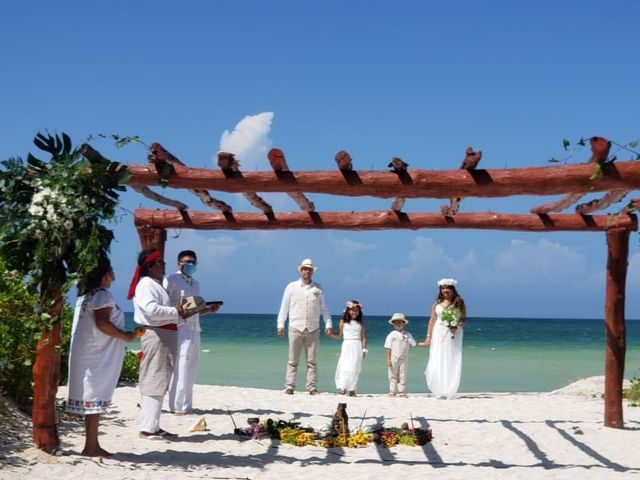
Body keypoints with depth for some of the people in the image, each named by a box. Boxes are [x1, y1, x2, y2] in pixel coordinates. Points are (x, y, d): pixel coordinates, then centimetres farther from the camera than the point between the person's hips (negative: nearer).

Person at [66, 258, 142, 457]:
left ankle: (92, 444, 16)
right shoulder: (103, 295, -13)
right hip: (98, 356, -9)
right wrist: (126, 336, -12)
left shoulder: (85, 295, 15)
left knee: (93, 400, 12)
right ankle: (91, 446, -2)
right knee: (96, 399, -5)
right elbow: (102, 323, -22)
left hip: (87, 353, 9)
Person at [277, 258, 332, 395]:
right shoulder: (291, 287, 7)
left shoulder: (318, 289, 10)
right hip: (296, 328, -1)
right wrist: (281, 324, 3)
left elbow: (324, 308, 13)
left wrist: (328, 324, 4)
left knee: (312, 361, 2)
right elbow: (284, 307, 8)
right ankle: (289, 387, 2)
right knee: (293, 360, 0)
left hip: (313, 330, 1)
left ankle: (312, 388, 4)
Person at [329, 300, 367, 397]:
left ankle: (352, 389, 3)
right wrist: (330, 334, -11)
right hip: (347, 346, -1)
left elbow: (363, 338, 8)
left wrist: (364, 349, 0)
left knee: (355, 368, 0)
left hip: (357, 347, 1)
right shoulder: (343, 322, 6)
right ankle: (342, 388, -11)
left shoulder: (360, 323, 10)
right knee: (344, 366, -10)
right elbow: (338, 336, 7)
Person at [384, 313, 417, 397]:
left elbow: (414, 344, 10)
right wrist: (388, 359, -8)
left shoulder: (407, 335, 6)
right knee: (393, 375, 3)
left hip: (404, 359, 2)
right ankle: (392, 391, 8)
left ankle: (401, 391, 9)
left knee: (402, 376, 5)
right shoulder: (391, 335, -2)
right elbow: (388, 348, -3)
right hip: (394, 358, -2)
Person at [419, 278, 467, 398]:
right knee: (437, 362, -3)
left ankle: (449, 391, 1)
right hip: (439, 335, 1)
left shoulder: (459, 302, 3)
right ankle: (439, 391, 5)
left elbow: (464, 318, 5)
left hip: (453, 335, -1)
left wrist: (458, 326, -15)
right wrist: (428, 337, 3)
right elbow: (432, 320, 6)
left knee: (451, 361, -3)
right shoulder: (438, 302, 6)